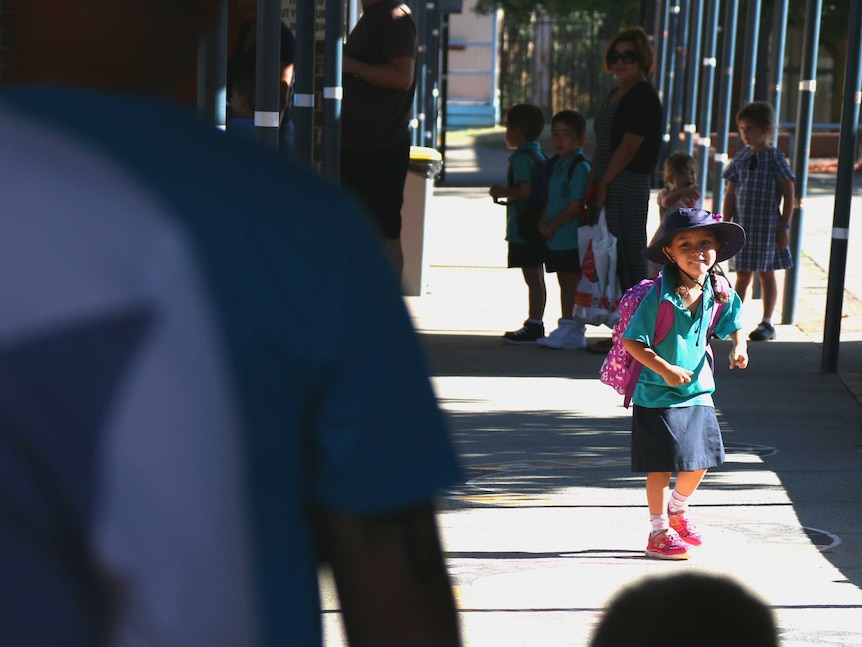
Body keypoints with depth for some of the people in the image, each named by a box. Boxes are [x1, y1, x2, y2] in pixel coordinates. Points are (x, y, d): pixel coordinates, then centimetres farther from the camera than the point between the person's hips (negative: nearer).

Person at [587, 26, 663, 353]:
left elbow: (629, 146, -16)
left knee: (630, 258, -6)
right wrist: (593, 182, 9)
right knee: (613, 260, 11)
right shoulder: (615, 95, 19)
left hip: (629, 186, -10)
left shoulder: (644, 97, -10)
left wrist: (603, 183, -14)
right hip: (609, 188, 10)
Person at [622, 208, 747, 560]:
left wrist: (738, 346, -6)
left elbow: (734, 325, 15)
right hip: (658, 396, -6)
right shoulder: (658, 296, -20)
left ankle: (678, 509, 41)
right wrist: (666, 369, -24)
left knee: (700, 462, 12)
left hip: (698, 392, 6)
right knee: (661, 466, 1)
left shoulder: (719, 294, -3)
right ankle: (659, 532, 17)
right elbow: (631, 341, -17)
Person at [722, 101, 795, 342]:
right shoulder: (741, 158, 5)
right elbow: (730, 194, 7)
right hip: (742, 226, 3)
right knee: (743, 275, 8)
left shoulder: (775, 159, -6)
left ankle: (767, 323, 12)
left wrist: (784, 226, -8)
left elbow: (789, 195, -4)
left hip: (768, 226, -3)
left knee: (766, 274, 5)